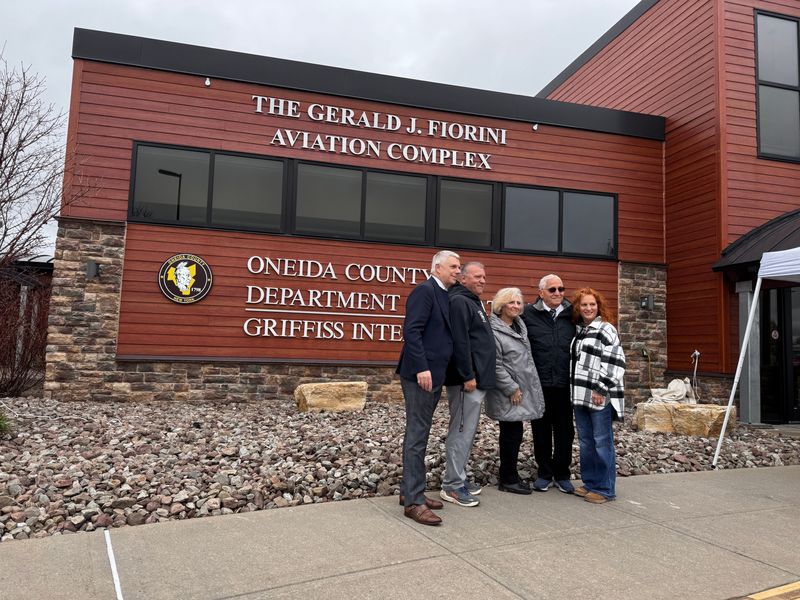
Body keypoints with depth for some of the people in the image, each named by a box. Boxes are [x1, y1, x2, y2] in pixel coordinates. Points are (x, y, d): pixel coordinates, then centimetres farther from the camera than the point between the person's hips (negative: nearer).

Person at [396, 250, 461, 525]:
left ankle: (409, 491, 25)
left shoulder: (444, 295, 16)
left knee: (419, 434, 15)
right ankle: (414, 501, 2)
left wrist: (434, 371, 12)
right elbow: (412, 330, -20)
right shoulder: (425, 290, -11)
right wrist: (422, 368, -24)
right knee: (417, 436, -5)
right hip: (421, 374, -10)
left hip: (434, 374, 10)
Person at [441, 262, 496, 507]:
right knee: (461, 432, -5)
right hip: (467, 380, -10)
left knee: (467, 432, 15)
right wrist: (468, 376, -21)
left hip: (477, 379, 10)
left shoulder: (474, 302, 20)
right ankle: (452, 485, 3)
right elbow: (460, 342, -20)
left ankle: (458, 478, 25)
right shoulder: (459, 301, -11)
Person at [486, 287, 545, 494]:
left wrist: (520, 388, 18)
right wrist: (512, 388, -16)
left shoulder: (520, 326, 13)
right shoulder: (494, 331, -15)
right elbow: (495, 365, -18)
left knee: (514, 434, 14)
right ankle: (508, 480, 12)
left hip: (523, 391, 8)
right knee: (512, 435, -1)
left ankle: (509, 476, 24)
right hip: (508, 394, -8)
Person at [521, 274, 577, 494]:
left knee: (565, 430, 9)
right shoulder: (528, 314, -1)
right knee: (541, 430, 10)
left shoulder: (572, 314, 6)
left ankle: (562, 474, 24)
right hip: (539, 384, -1)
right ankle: (544, 473, 24)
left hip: (565, 384, 2)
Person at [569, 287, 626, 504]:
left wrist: (601, 389, -16)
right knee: (585, 442, 13)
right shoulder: (578, 331, 16)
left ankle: (605, 489, 7)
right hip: (581, 396, 7)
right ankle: (590, 483, 24)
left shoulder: (606, 330, -6)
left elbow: (614, 362, -13)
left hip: (600, 396, -7)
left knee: (602, 442, -1)